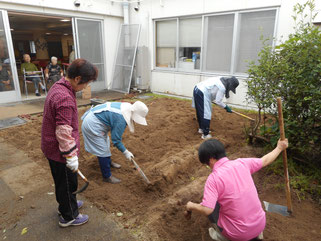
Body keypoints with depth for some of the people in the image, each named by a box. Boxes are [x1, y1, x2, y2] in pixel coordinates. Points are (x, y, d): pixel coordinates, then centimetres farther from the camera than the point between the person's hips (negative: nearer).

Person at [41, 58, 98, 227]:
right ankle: (68, 216, 32)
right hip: (59, 151, -10)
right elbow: (63, 132, -29)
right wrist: (71, 157, -20)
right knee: (67, 183, 11)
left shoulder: (58, 87, 3)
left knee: (62, 181, 27)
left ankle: (65, 204, 49)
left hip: (51, 147, 10)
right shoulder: (65, 98, -30)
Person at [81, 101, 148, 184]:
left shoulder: (127, 107, -3)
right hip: (92, 125, -10)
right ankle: (107, 177, 11)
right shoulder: (121, 120, -29)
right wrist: (126, 152, -13)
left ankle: (109, 162, 48)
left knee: (106, 143, 26)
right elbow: (116, 140, -22)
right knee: (103, 151, -4)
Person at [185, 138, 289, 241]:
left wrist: (191, 206, -5)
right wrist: (279, 148, 27)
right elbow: (265, 160, 9)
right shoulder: (241, 163, -7)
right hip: (260, 224, 5)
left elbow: (207, 210, -26)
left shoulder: (213, 178, -22)